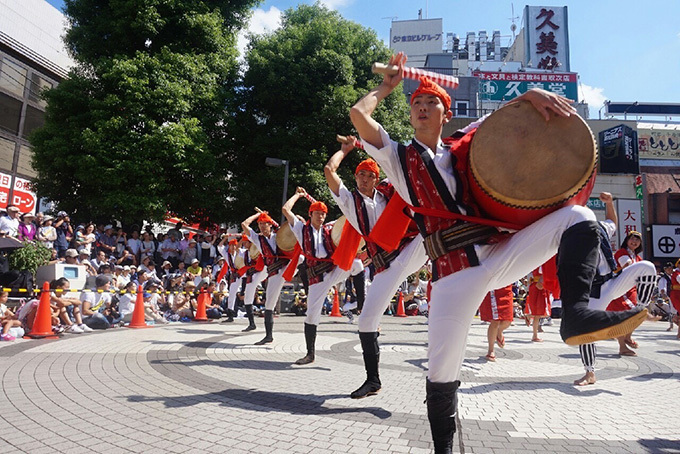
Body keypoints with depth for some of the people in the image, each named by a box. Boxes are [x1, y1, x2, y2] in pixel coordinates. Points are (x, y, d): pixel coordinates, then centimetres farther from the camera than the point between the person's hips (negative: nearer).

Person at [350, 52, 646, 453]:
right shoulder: (399, 157, 13)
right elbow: (358, 114, 2)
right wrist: (387, 86, 18)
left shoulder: (462, 146, 19)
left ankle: (577, 314, -29)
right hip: (454, 271, -3)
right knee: (443, 371, -7)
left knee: (577, 218, -10)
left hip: (499, 252, 4)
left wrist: (534, 93, 1)